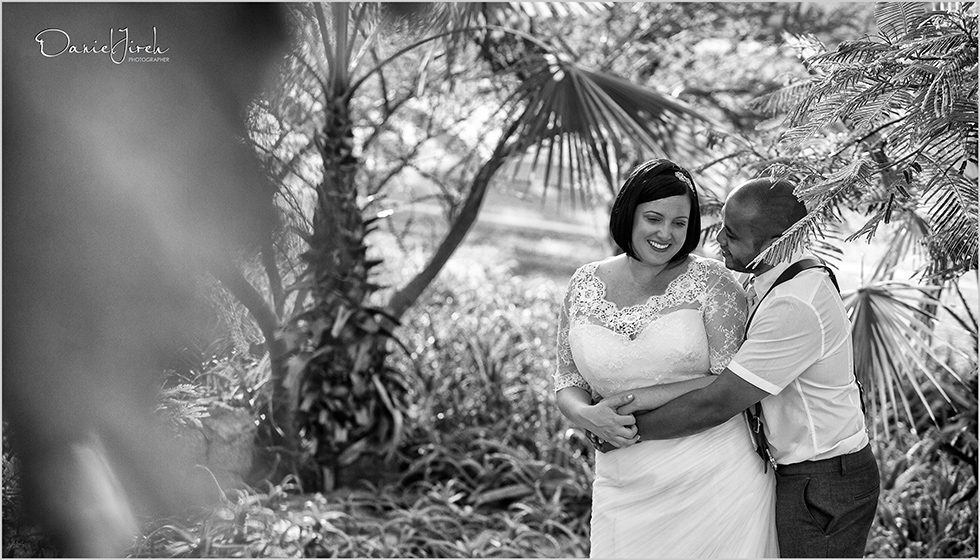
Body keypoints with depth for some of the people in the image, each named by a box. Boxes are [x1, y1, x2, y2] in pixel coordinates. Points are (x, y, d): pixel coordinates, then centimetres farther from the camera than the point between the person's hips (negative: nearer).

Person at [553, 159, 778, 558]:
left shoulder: (710, 281, -5)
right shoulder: (585, 285, 5)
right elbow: (567, 383, 9)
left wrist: (637, 399, -15)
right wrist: (587, 415, -14)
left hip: (715, 481, -2)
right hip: (626, 491, 3)